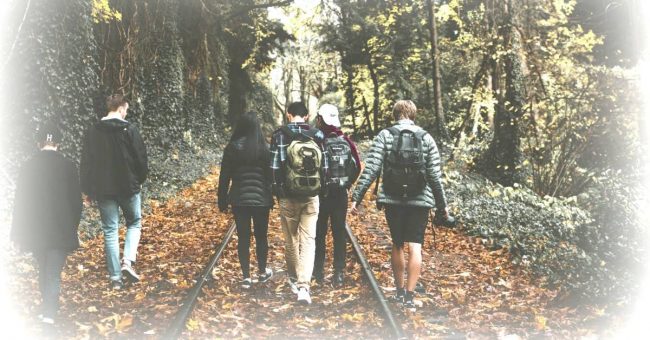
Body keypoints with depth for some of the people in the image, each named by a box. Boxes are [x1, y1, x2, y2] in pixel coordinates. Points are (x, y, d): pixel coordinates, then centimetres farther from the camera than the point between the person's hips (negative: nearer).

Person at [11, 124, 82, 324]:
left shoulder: (28, 167, -2)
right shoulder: (68, 167, -6)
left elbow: (20, 202, 1)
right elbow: (76, 201, -1)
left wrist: (18, 234, 7)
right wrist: (73, 227, 13)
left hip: (35, 230, 2)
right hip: (61, 230, -2)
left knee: (43, 271, 19)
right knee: (54, 274, -1)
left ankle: (47, 308, 30)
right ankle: (49, 313, -11)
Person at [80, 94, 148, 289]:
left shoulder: (93, 132, 3)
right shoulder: (129, 130, -8)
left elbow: (86, 163, 6)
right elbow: (141, 158, -7)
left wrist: (88, 191, 14)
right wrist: (140, 180, 11)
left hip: (103, 190, 3)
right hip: (128, 187, -2)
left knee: (110, 231, 7)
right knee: (134, 223, 17)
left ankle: (115, 277, 8)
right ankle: (128, 261, -4)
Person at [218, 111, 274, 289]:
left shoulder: (232, 148, -5)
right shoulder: (265, 148, -7)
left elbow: (224, 176, -1)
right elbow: (271, 175, -3)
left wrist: (222, 200, 8)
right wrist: (272, 197, 8)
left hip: (239, 199, 0)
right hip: (261, 199, 0)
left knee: (243, 238, 7)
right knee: (261, 236, 15)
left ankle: (246, 277, 10)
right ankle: (262, 272, 29)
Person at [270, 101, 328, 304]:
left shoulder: (280, 135, -5)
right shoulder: (317, 135, 2)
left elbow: (275, 167, -8)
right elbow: (324, 168, 2)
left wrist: (276, 191, 4)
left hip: (288, 197, -1)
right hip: (312, 197, 1)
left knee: (291, 240, 15)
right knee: (308, 240, 3)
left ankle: (294, 279, 30)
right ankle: (303, 286, -8)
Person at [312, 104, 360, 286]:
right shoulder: (346, 141, 0)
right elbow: (357, 167, 1)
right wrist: (347, 184, 11)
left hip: (320, 194, -3)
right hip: (341, 194, 3)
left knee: (319, 233, 10)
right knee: (339, 233, 9)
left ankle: (318, 271, 17)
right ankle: (339, 273, 11)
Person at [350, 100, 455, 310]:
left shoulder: (384, 136, -1)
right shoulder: (426, 138, 2)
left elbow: (371, 170, -9)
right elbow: (435, 176, 1)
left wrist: (356, 197, -7)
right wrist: (442, 206, 9)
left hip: (393, 200, 1)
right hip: (420, 200, 0)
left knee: (397, 245, 16)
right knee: (415, 247, 2)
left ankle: (399, 291, 26)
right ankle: (409, 295, -3)